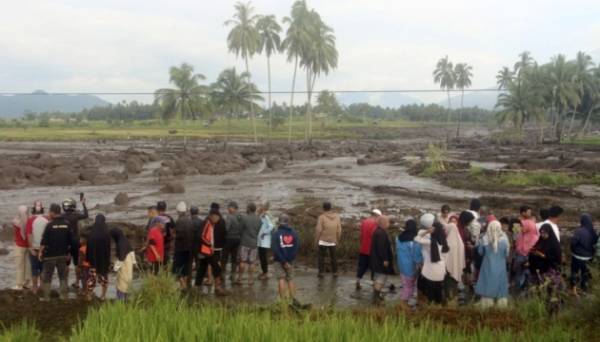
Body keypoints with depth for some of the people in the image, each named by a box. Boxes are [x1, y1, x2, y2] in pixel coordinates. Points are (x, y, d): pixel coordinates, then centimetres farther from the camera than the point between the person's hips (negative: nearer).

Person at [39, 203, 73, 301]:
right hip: (63, 254, 4)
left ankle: (46, 296, 8)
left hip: (50, 255, -4)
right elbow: (70, 241, 5)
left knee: (47, 276, 6)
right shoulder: (67, 224, 0)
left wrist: (41, 252, -2)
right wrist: (68, 253, 15)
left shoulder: (50, 225, -13)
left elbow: (44, 241, -13)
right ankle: (64, 295, 13)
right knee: (63, 276, 13)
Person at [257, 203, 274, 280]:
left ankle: (266, 273, 4)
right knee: (261, 256, 11)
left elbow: (271, 226, -23)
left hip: (265, 241, -8)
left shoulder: (266, 217, -14)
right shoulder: (260, 217, 11)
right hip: (260, 241, 8)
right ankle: (264, 272, 21)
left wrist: (264, 233, -16)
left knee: (264, 257, -4)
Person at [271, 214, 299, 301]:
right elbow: (297, 247, -5)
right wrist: (289, 260, -8)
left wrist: (283, 261, -13)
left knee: (281, 279, -1)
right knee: (290, 279, 12)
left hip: (279, 261, -3)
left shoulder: (276, 233, -9)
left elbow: (275, 249, -15)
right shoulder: (294, 233, 1)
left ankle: (283, 300, -4)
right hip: (290, 260, 3)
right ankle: (292, 299, 11)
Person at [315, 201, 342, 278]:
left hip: (323, 241, -3)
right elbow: (339, 230, -1)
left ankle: (321, 273, 8)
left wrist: (316, 240, -2)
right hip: (332, 241, 3)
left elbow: (318, 230, -13)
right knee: (333, 257, 16)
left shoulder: (322, 217, -13)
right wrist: (337, 240, 11)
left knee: (321, 257, 10)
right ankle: (335, 272, 17)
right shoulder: (337, 216, -3)